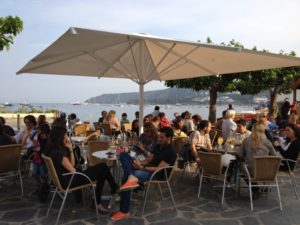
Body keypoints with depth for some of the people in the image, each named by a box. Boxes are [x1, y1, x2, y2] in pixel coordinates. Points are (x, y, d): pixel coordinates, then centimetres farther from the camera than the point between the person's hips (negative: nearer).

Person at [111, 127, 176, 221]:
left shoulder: (170, 152, -14)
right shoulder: (158, 146, 14)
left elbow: (158, 169, -20)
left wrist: (142, 168, -24)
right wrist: (140, 162, -2)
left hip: (155, 174, -9)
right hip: (147, 167, 9)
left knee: (126, 177, -30)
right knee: (123, 155, -7)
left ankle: (124, 211, -20)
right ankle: (131, 177, -32)